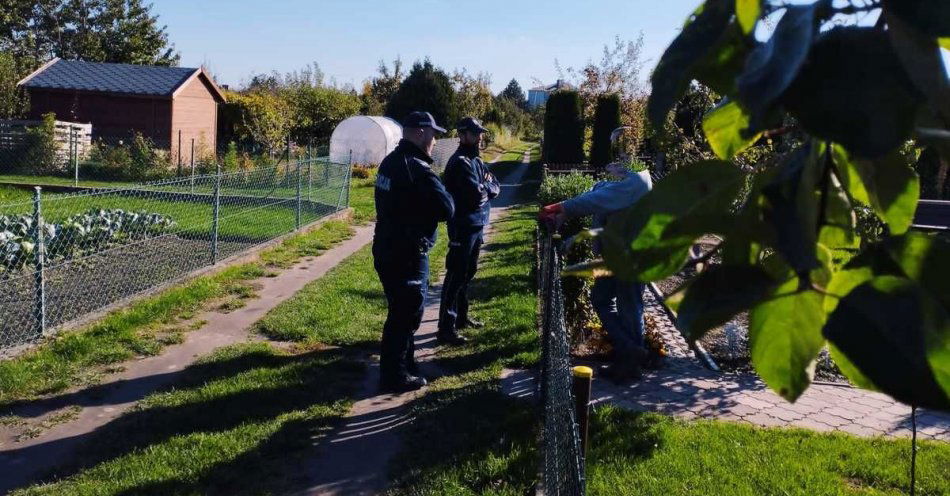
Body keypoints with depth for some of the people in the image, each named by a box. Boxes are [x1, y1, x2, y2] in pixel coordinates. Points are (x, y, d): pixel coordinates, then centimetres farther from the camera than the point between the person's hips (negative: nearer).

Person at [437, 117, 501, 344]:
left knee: (468, 272, 18)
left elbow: (496, 187, 11)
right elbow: (476, 193, -24)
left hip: (477, 225, 10)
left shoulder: (477, 160, 15)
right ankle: (446, 327, -7)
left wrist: (485, 187, -10)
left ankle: (461, 316, 31)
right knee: (456, 275, -9)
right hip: (463, 227, -10)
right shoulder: (460, 162, -16)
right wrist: (487, 187, -4)